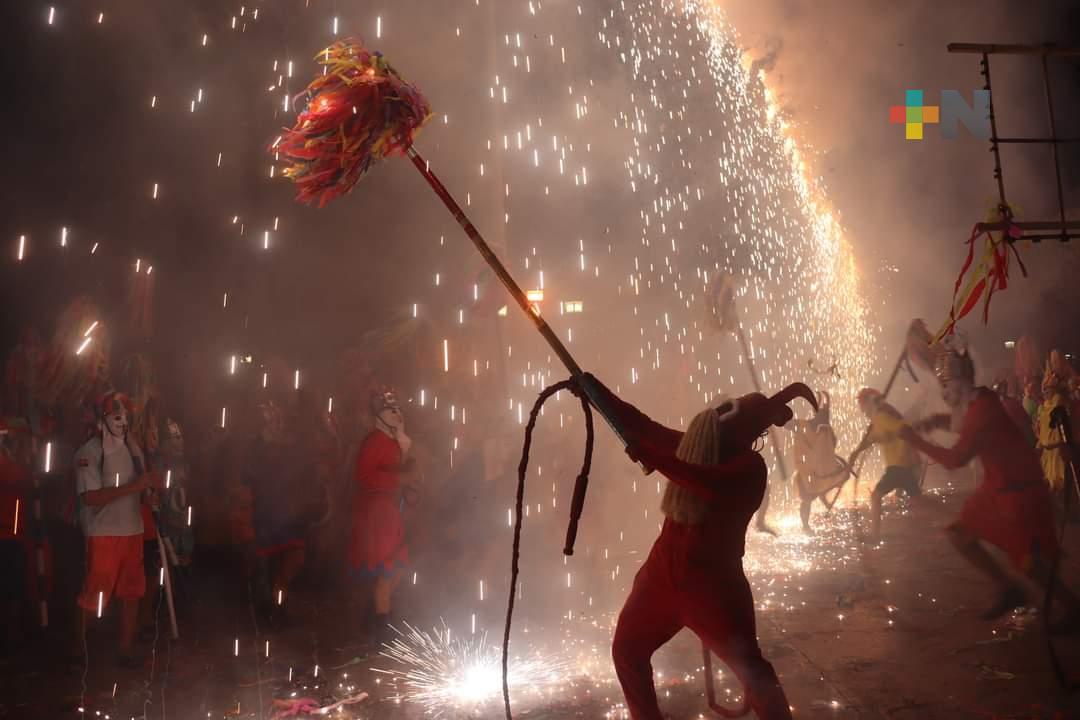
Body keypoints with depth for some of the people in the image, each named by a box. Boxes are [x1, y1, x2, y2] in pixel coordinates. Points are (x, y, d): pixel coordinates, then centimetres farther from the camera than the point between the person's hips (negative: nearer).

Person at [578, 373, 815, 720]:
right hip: (664, 571, 6)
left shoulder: (749, 466, -11)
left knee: (750, 669, -9)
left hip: (712, 580, -6)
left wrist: (649, 456, -32)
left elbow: (709, 484, -30)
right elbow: (639, 424, 10)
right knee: (626, 648, 14)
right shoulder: (691, 443, 9)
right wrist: (592, 387, 6)